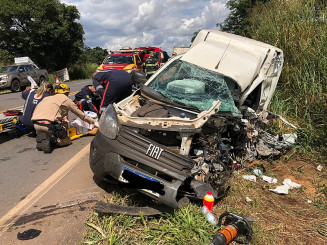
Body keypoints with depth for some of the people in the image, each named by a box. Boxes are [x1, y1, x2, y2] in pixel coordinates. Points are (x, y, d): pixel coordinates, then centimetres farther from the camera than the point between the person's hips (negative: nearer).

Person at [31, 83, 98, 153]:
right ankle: (52, 139, -17)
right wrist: (93, 121, 36)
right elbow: (80, 114, 22)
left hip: (36, 124, 6)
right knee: (66, 140, 13)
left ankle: (41, 138, -2)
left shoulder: (46, 98, 28)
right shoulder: (66, 100, 13)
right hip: (49, 124, -5)